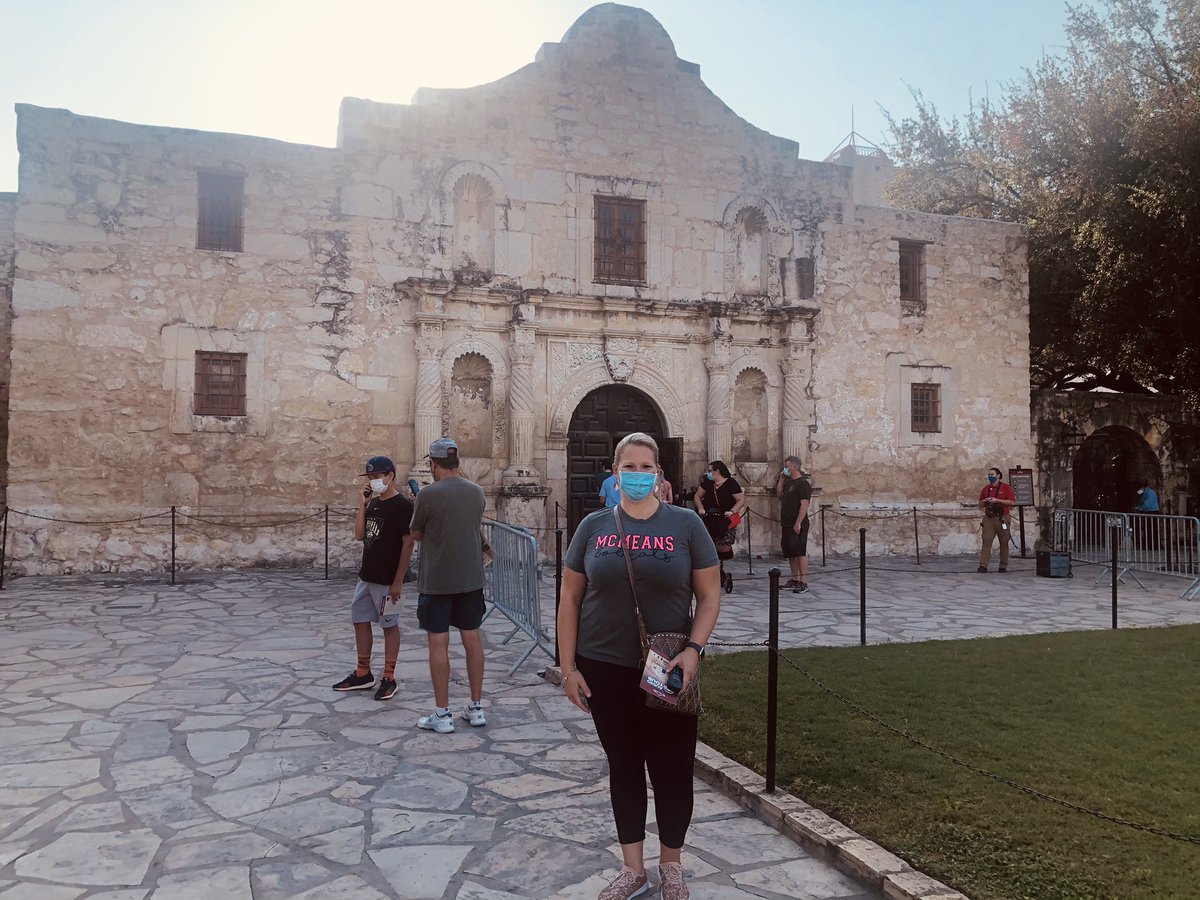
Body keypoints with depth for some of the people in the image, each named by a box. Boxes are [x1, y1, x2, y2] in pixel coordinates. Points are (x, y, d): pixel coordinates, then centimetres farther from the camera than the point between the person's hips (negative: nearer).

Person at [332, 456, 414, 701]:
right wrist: (362, 504, -2)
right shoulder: (373, 503, 10)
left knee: (390, 625, 2)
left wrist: (398, 581, -18)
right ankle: (363, 674, 27)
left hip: (387, 580, -8)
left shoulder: (401, 506, -13)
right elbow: (359, 535, 7)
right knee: (360, 621, 14)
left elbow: (407, 544, -16)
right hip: (366, 576, 8)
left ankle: (389, 678, 12)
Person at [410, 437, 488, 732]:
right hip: (471, 579, 5)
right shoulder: (477, 492, 2)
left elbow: (415, 534, -1)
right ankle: (476, 708, 19)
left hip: (437, 582, -5)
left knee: (438, 643, 2)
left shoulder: (428, 494, -14)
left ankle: (442, 714, 8)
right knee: (472, 639, 11)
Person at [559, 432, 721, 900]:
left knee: (672, 769, 8)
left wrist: (693, 649, -15)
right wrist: (568, 667, 0)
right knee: (624, 767, 14)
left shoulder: (685, 524, -3)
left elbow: (709, 595, -2)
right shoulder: (594, 526, 1)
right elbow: (570, 600, 4)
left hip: (669, 670, -1)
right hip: (605, 669, 2)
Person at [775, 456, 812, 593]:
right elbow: (779, 494, 25)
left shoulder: (803, 483, -12)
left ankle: (804, 583, -9)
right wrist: (781, 479, 13)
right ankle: (795, 580, 24)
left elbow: (804, 504, -18)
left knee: (800, 552, -9)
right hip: (787, 524, 9)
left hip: (798, 525, -9)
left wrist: (798, 523, -23)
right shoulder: (788, 482, 15)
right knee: (790, 553, 14)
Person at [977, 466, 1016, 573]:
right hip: (988, 518, 3)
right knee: (986, 541, -5)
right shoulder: (986, 489, 14)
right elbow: (980, 503, 21)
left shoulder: (1005, 487, 1)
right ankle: (983, 565, -10)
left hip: (1001, 518, -3)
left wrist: (997, 500, -15)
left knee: (1004, 543, 4)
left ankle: (1003, 566, 12)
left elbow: (1012, 502, -7)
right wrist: (985, 501, -2)